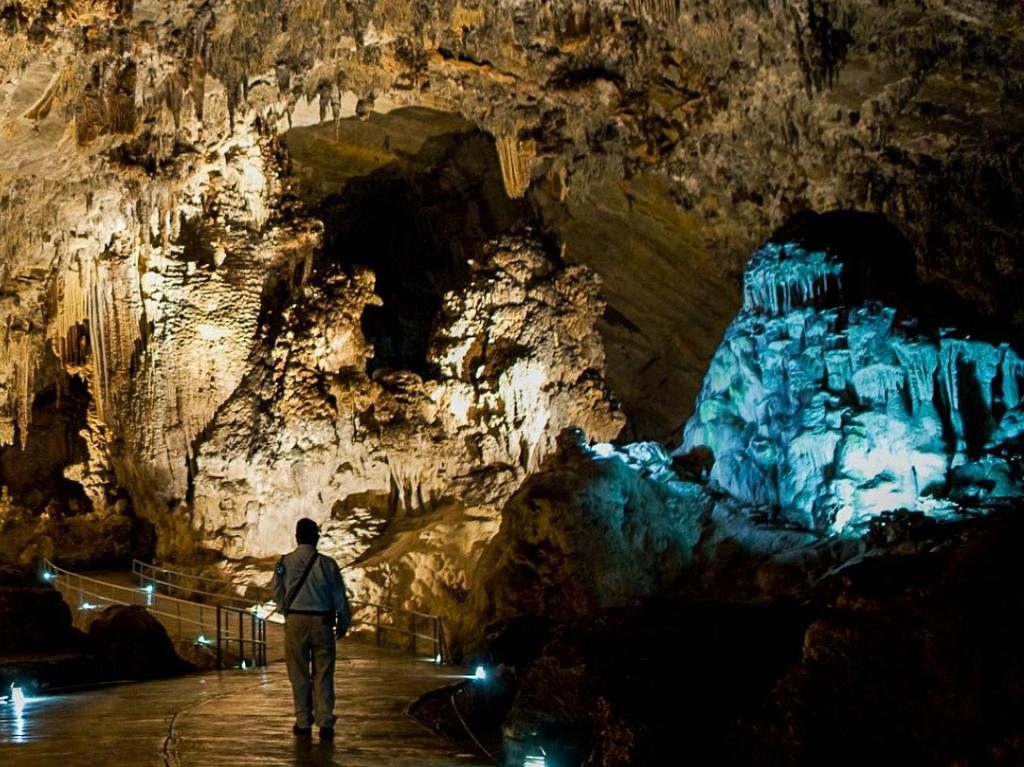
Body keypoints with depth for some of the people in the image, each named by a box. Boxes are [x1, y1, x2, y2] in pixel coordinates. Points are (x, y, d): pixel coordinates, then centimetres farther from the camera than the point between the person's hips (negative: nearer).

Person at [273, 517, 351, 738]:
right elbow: (339, 596, 1)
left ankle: (303, 722, 12)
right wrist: (343, 622, 15)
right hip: (322, 621, 0)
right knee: (323, 674, 5)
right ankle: (325, 723, 3)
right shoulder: (327, 563, -4)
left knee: (299, 674, 9)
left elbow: (278, 593, 7)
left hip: (295, 620, 0)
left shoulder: (285, 562, -3)